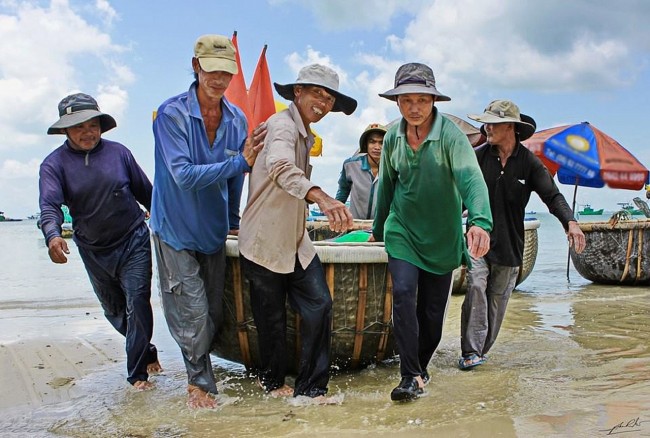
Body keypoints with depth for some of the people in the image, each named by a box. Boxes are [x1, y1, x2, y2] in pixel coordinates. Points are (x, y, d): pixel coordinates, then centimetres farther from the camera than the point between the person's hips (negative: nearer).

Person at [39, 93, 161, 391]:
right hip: (93, 251, 2)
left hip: (133, 241, -2)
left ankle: (138, 373, 2)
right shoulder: (54, 164, -6)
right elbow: (49, 204, -21)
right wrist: (52, 235, -41)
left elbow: (146, 192, 5)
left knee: (137, 303, -9)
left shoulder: (118, 152, -3)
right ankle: (147, 353, 39)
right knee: (114, 310, 16)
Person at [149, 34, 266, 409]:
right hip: (177, 230, -5)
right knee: (193, 315, -3)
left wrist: (233, 221, 18)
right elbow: (183, 175, -24)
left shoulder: (237, 119, -1)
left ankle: (198, 376, 36)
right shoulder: (172, 114, -16)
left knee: (214, 313, 12)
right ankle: (201, 382, 21)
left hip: (214, 231, 5)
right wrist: (240, 162, -25)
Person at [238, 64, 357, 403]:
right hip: (265, 243, -8)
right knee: (272, 318, 6)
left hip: (296, 241, 8)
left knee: (319, 305, -2)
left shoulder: (306, 135, 14)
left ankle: (311, 387, 10)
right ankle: (272, 381, 29)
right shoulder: (283, 125, -17)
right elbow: (280, 166, -41)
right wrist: (322, 197, -56)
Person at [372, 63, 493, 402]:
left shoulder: (450, 134, -18)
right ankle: (411, 376, -9)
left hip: (442, 237, -1)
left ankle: (420, 366, 32)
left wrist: (480, 221, -51)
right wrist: (378, 230, 17)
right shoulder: (392, 137, -4)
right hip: (402, 231, 2)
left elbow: (470, 179, -33)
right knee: (403, 294, -17)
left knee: (433, 310, 8)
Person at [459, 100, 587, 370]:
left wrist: (570, 222, -25)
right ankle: (471, 352, -12)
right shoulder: (478, 156, -1)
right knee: (476, 288, -16)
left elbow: (552, 195, -8)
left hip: (509, 243, 1)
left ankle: (482, 349, 25)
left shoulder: (529, 162, -2)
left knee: (498, 299, 8)